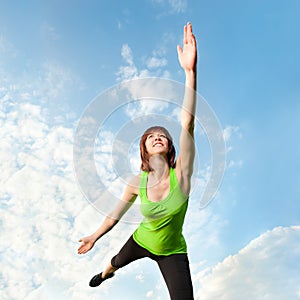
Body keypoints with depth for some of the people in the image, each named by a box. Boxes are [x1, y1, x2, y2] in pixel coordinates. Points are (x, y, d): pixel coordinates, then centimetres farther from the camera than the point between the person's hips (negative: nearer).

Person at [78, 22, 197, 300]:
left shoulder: (181, 174, -29)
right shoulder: (137, 182, -20)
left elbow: (188, 123, -42)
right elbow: (117, 212, -1)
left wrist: (190, 72, -52)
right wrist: (95, 236, 10)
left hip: (172, 253, -3)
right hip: (141, 241, 3)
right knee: (117, 261, 34)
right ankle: (106, 274, 73)